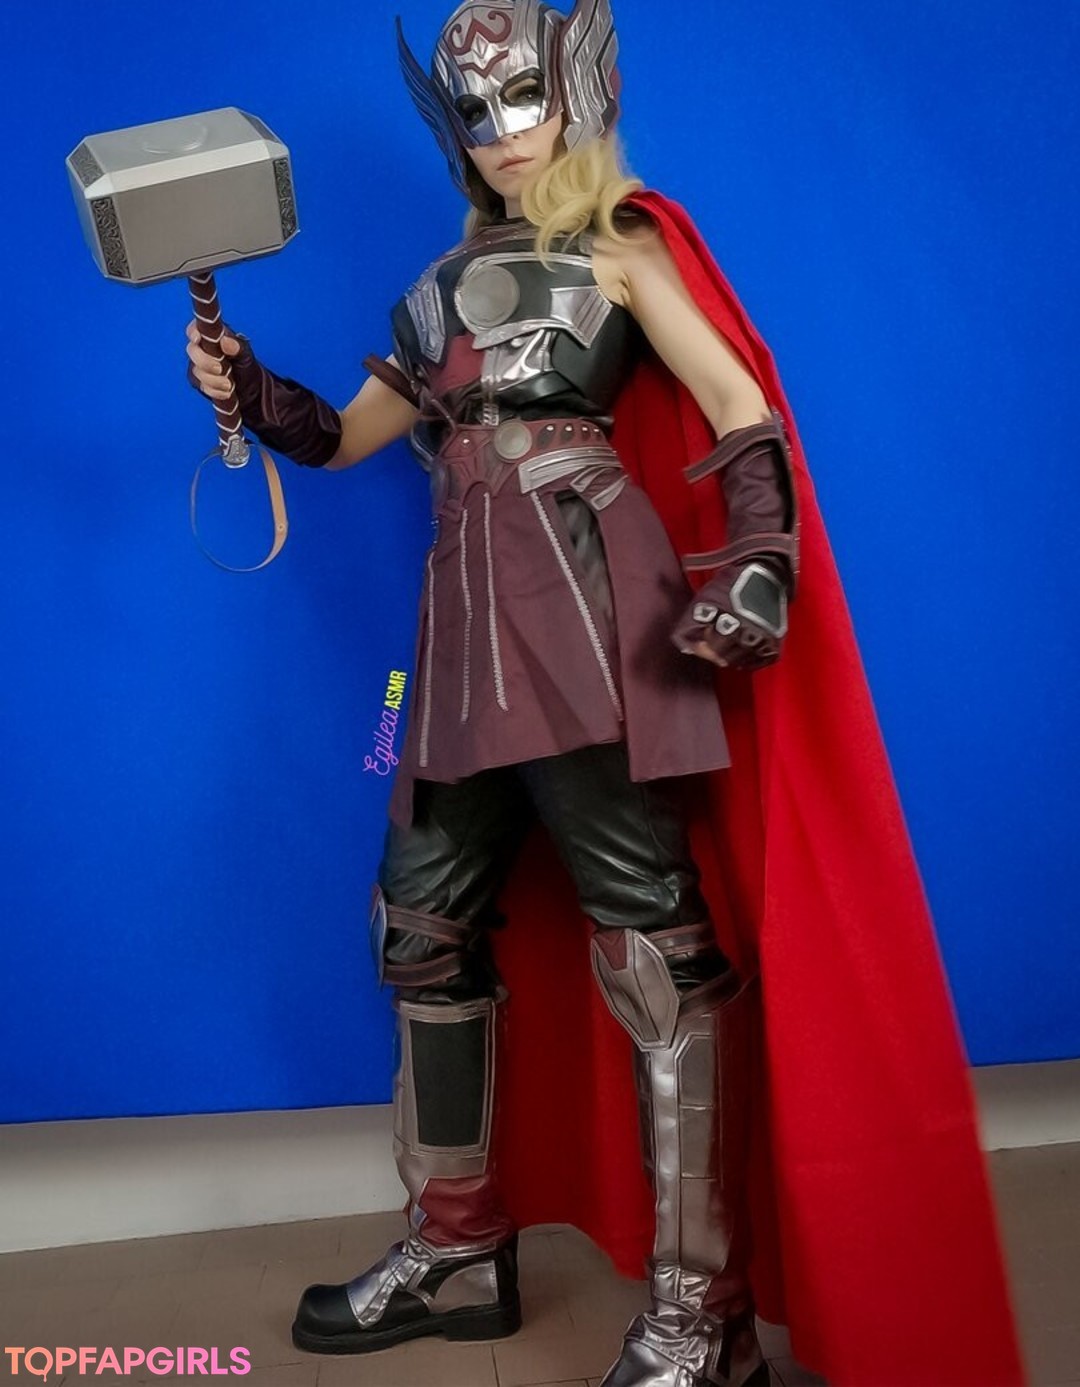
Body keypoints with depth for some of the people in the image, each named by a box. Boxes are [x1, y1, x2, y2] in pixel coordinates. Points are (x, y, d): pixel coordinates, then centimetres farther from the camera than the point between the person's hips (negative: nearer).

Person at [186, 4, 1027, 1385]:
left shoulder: (617, 243, 10)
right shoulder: (449, 280, 26)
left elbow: (742, 408, -1)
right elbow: (345, 435, 25)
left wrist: (758, 559, -18)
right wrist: (250, 390, 6)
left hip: (581, 583, -7)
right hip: (470, 611, 7)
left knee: (650, 931, -9)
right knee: (426, 923, 8)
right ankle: (456, 1253, 24)